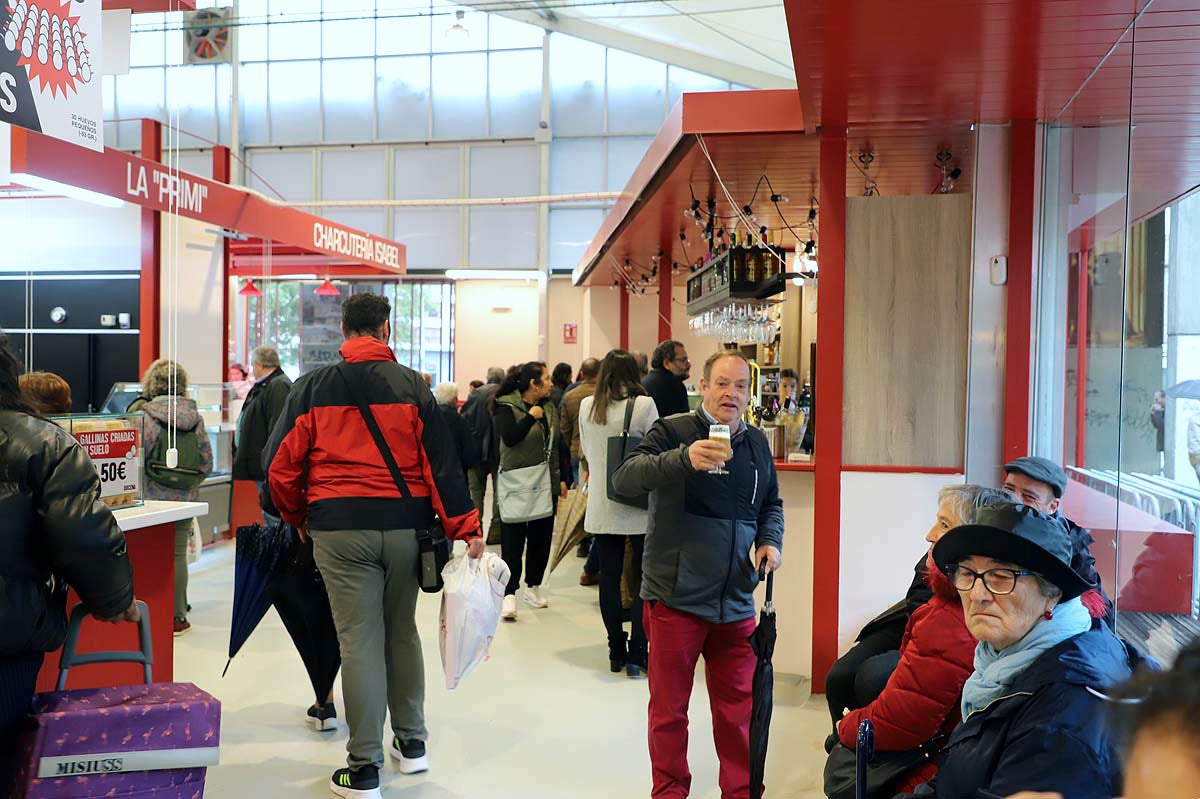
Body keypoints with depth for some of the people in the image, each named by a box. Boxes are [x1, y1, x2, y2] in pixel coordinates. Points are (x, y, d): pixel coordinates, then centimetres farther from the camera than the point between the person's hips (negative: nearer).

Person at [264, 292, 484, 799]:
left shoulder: (313, 387, 2)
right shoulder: (411, 385, 2)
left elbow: (280, 466, 3)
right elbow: (441, 461, -3)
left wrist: (298, 519, 19)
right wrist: (465, 528, -1)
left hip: (340, 528, -1)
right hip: (405, 525, 2)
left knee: (359, 640, 3)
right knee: (402, 631, 17)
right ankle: (411, 743, 28)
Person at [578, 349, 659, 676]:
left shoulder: (586, 406, 2)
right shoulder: (644, 405, -10)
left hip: (601, 507, 4)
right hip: (638, 506, -3)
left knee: (609, 579, 11)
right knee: (644, 581, 5)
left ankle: (617, 652, 18)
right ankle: (636, 654, 4)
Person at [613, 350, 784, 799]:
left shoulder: (756, 443, 10)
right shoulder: (673, 431, -8)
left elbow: (771, 504, 23)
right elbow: (624, 479, -23)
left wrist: (771, 540, 2)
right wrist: (683, 458, -39)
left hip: (736, 601, 4)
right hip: (675, 597, -4)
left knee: (738, 706, 14)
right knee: (669, 707, 9)